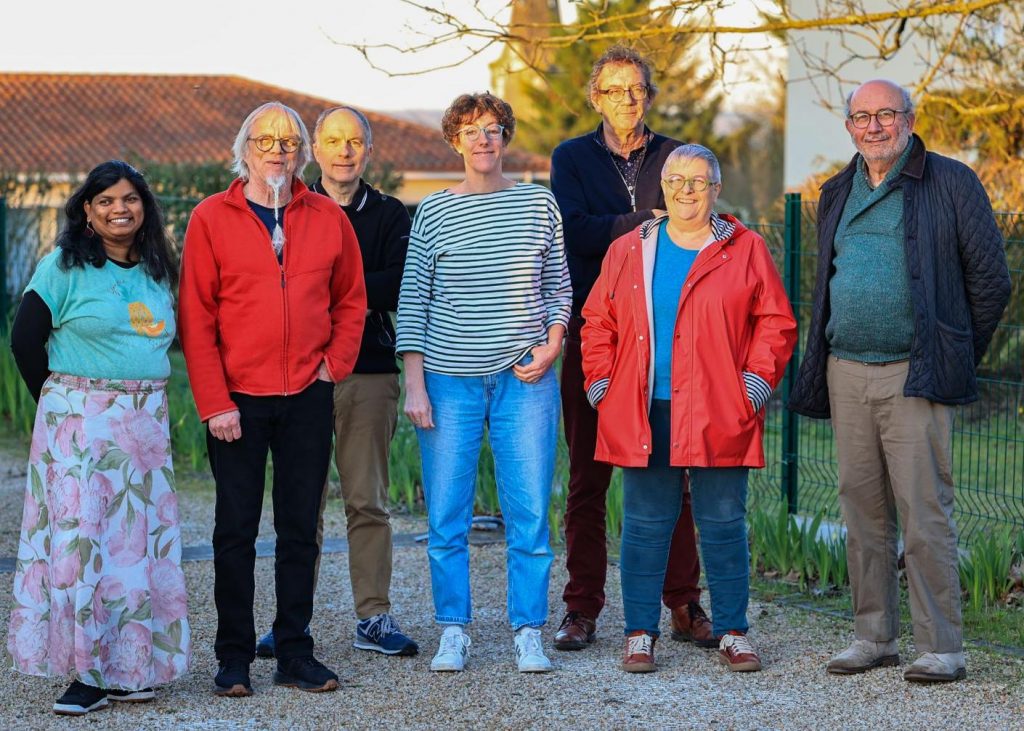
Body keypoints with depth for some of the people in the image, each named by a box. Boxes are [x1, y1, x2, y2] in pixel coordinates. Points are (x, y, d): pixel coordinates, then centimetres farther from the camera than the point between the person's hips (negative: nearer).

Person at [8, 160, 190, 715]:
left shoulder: (157, 270, 12)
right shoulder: (64, 267, -4)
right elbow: (25, 340, -3)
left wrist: (140, 395, 12)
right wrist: (64, 402, 3)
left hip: (146, 422, 5)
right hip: (78, 422, -5)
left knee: (140, 539, 5)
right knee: (80, 536, -7)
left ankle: (129, 665, 13)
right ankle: (86, 672, -3)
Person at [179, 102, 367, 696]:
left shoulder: (328, 218, 6)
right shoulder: (212, 218, -1)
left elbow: (351, 300, 14)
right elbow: (196, 318, -4)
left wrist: (336, 364, -1)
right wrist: (214, 402, -10)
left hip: (308, 399, 2)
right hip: (238, 400, -2)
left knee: (301, 529, 7)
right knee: (236, 531, 3)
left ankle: (296, 653, 15)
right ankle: (235, 657, 11)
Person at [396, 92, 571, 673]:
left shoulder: (539, 203, 8)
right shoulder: (433, 213, 4)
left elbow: (560, 286, 13)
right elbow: (412, 300, 4)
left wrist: (552, 343, -5)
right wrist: (415, 383, -3)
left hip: (525, 379, 1)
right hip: (449, 380, 0)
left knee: (530, 514, -1)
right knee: (447, 517, 1)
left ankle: (529, 634, 8)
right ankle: (454, 633, 12)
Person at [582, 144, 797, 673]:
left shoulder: (745, 250, 5)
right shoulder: (628, 251, 10)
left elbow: (775, 321, 6)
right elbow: (598, 321, 14)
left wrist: (758, 379, -4)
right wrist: (600, 381, 4)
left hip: (718, 415, -1)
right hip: (645, 413, 1)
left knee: (723, 524, 3)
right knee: (646, 524, 5)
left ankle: (731, 632, 13)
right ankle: (640, 633, 13)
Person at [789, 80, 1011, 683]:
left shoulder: (951, 183, -1)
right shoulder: (837, 195, 16)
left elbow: (991, 281, 1)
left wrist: (959, 356, 3)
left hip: (914, 376, -5)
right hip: (847, 374, 5)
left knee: (925, 513, -7)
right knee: (863, 510, 8)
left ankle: (942, 648, -3)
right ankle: (874, 636, 17)